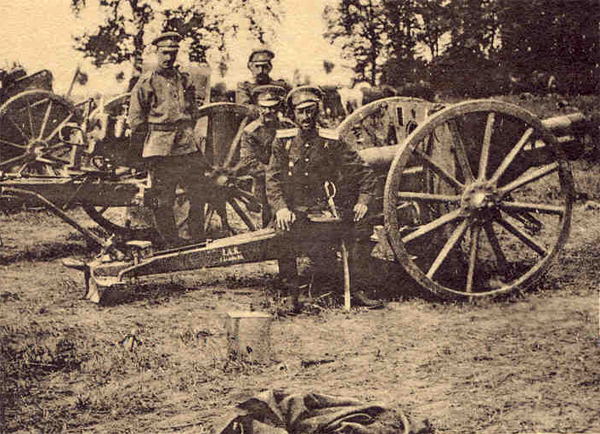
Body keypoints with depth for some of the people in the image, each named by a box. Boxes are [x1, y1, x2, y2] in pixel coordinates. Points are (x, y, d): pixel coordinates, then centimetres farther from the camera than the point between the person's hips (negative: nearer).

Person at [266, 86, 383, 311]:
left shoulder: (332, 141, 2)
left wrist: (363, 201, -6)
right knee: (284, 232, -33)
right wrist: (280, 208, -15)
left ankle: (357, 288, -1)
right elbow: (273, 178, 1)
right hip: (295, 209, -1)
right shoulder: (283, 141, 4)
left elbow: (365, 172, 7)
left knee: (362, 228, -20)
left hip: (326, 208, 1)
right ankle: (293, 293, -16)